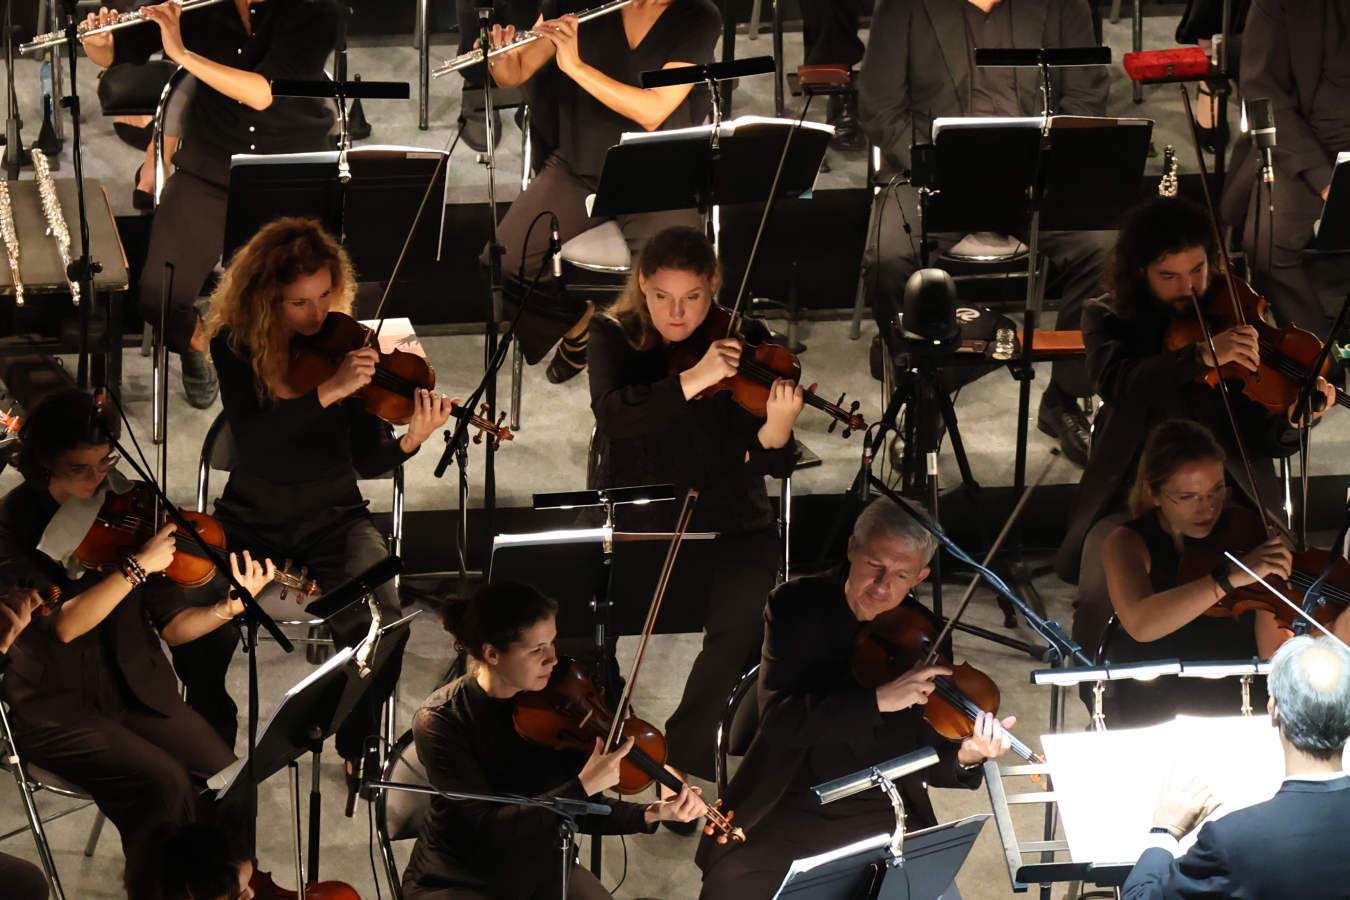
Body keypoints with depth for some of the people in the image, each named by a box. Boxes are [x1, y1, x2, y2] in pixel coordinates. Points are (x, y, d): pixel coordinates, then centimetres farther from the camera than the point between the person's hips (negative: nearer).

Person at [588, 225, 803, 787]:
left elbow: (770, 467, -8)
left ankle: (684, 751, -6)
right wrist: (694, 379, -34)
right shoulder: (614, 337, -1)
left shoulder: (745, 341, -2)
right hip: (637, 524, 0)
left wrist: (777, 429, -31)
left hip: (727, 525, 0)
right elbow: (615, 414, -23)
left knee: (744, 614, -26)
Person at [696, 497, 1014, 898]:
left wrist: (964, 758, -20)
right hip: (785, 807, -2)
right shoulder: (795, 606, -6)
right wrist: (877, 699, -29)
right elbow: (780, 721, -19)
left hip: (881, 815, 2)